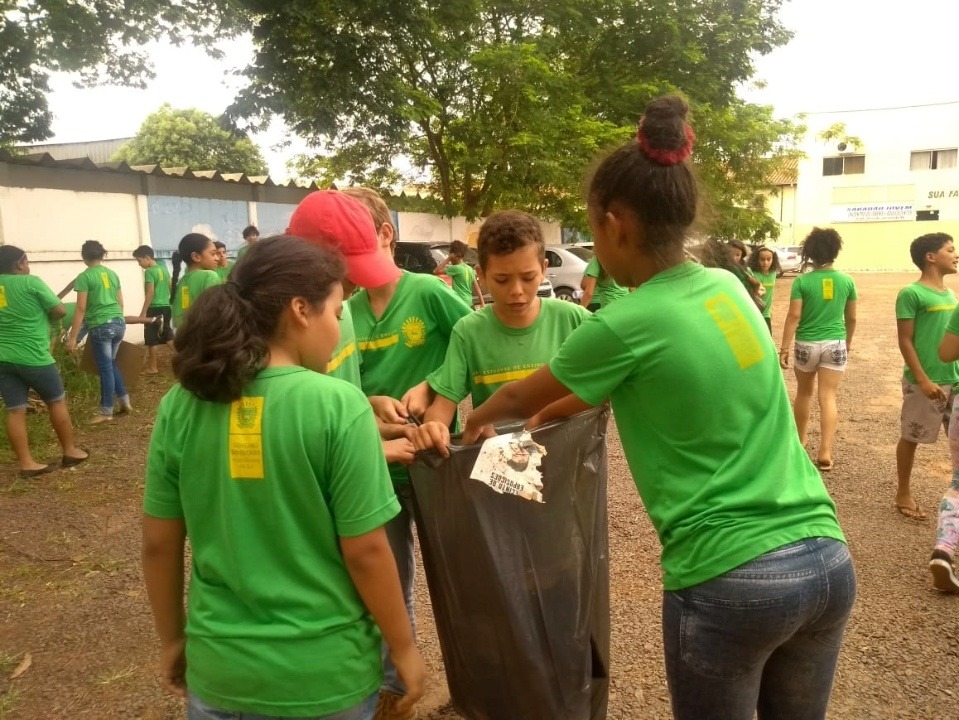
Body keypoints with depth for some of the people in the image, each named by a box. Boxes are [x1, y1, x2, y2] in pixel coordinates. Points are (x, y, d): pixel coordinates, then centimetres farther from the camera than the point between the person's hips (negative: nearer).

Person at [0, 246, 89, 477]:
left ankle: (26, 463, 8)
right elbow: (60, 310, -7)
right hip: (33, 356, -5)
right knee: (57, 401, 10)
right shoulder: (31, 282, -9)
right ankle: (70, 452, 19)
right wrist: (44, 317, 11)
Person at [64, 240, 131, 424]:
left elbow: (81, 308, -10)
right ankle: (125, 400, 20)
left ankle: (106, 412, 9)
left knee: (105, 368, 1)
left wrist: (73, 337, -9)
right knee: (111, 363, 21)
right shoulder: (113, 274, 11)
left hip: (101, 326, -6)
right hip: (119, 323, 6)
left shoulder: (84, 277, -6)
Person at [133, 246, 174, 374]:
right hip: (166, 307, 7)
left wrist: (143, 312, -14)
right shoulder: (164, 269, 9)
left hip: (154, 309, -7)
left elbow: (150, 294, -17)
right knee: (168, 336, 13)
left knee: (152, 339, 2)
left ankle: (152, 367, 8)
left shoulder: (149, 272, -13)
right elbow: (170, 288, 15)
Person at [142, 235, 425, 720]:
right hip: (325, 669, -2)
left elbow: (158, 543, -1)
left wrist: (172, 640, 14)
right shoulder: (337, 405, -20)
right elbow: (364, 552, -16)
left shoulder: (181, 406, -8)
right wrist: (404, 649, -2)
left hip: (219, 666, 3)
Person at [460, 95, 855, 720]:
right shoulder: (728, 288, 5)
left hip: (729, 580, -6)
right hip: (827, 559, 7)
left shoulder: (626, 324, -15)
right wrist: (552, 412, 25)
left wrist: (480, 420, 24)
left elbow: (518, 396, 3)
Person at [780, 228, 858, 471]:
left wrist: (784, 347, -9)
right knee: (828, 397, 0)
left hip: (807, 344, -1)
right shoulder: (847, 281, 1)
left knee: (804, 392, 18)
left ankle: (800, 440, 32)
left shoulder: (802, 281, -8)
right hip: (835, 344, 1)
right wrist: (848, 342, 24)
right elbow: (851, 318, 8)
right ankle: (825, 452, -7)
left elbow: (794, 316, -12)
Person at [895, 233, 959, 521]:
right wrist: (923, 380, -17)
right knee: (910, 438, 6)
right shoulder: (911, 294, -12)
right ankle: (903, 494, 20)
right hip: (925, 381, -7)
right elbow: (905, 341, -13)